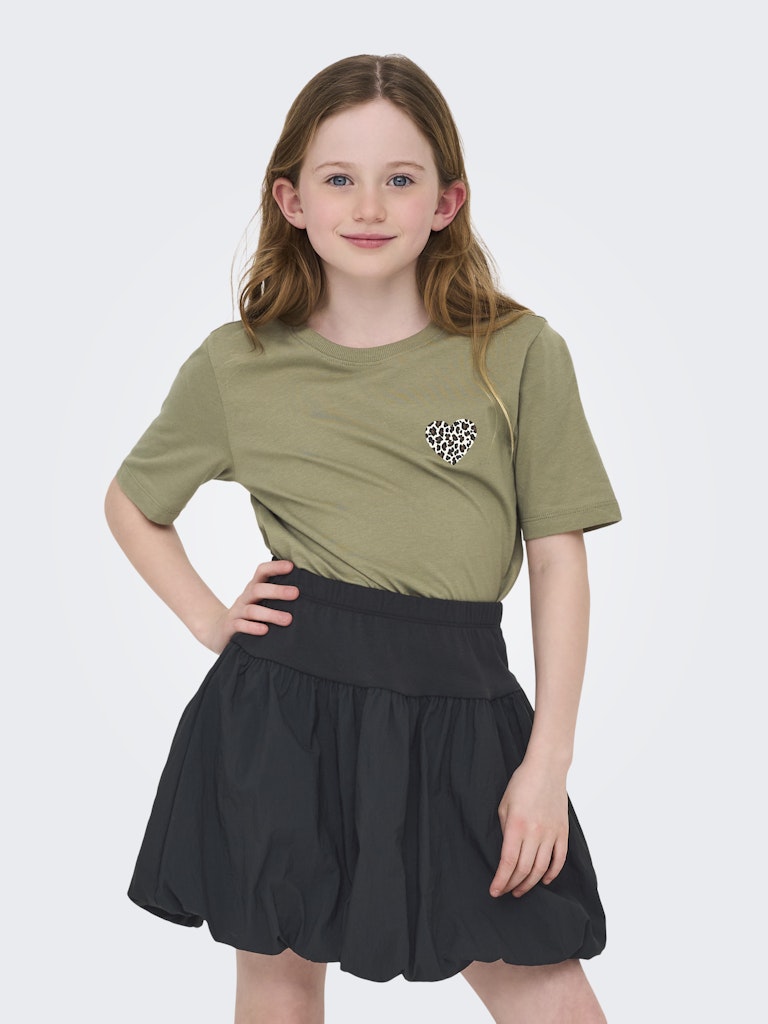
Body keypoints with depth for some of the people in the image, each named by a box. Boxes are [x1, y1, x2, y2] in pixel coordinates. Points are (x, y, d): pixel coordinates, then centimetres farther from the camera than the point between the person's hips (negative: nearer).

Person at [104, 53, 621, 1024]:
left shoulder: (519, 353, -1)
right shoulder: (236, 367, 2)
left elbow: (558, 555, 0)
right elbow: (130, 502, 18)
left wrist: (547, 761, -4)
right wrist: (209, 619, 4)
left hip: (459, 713, 0)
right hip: (281, 713, 1)